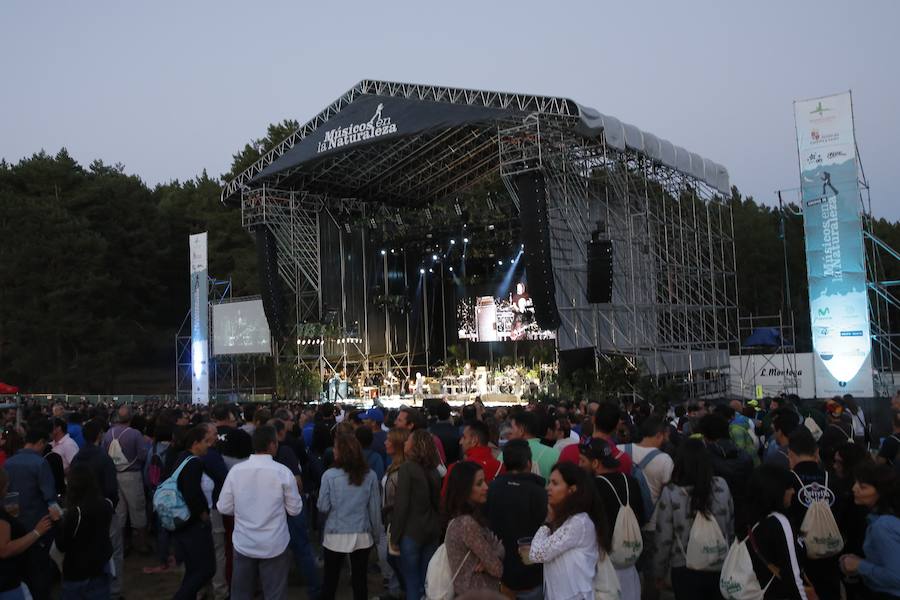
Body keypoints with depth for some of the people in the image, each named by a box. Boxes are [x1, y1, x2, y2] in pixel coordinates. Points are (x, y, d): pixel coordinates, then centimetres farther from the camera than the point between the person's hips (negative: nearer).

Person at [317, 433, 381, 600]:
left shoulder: (330, 475, -14)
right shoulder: (370, 476, -8)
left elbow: (323, 507, -7)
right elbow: (375, 508, -2)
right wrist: (376, 534, 10)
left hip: (336, 536, -1)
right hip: (363, 536, 2)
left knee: (330, 580, 14)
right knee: (360, 580, 12)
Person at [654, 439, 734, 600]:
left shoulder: (670, 493, -17)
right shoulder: (722, 486, -8)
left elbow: (664, 538, -11)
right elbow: (731, 526, 4)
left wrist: (659, 572, 4)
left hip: (685, 570, -3)